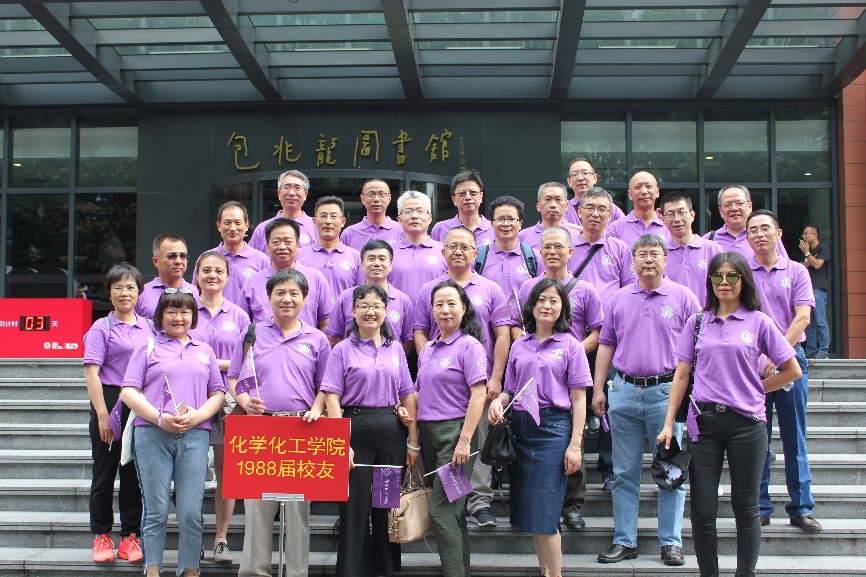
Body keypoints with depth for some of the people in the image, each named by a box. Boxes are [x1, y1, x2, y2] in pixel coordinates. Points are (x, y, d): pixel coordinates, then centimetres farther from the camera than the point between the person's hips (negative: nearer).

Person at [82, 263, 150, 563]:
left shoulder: (147, 327, 10)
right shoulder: (102, 328, -2)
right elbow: (91, 372, -8)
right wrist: (103, 415, -15)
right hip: (111, 401, -3)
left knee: (135, 472, 7)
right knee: (105, 471, 5)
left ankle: (130, 535, 15)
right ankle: (102, 536, 16)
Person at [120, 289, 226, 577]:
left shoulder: (205, 351, 19)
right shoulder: (148, 348, 11)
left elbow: (218, 394, 14)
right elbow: (128, 391, 2)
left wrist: (196, 416, -6)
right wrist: (160, 418, -11)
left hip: (195, 435, 2)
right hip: (152, 434, -1)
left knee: (191, 512, -1)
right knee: (156, 510, 1)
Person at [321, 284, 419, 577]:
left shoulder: (395, 348, 11)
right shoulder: (343, 350, 1)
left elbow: (407, 395, 10)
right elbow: (332, 398, -5)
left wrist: (413, 441, 4)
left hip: (392, 431, 3)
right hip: (356, 429, -3)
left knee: (389, 506, 9)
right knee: (355, 505, 0)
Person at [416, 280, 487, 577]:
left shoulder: (469, 346, -7)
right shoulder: (427, 350, 15)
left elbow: (478, 396, -14)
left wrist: (464, 441, -20)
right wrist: (415, 439, 9)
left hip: (454, 431, -7)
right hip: (428, 433, 7)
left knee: (441, 510, -12)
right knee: (452, 512, 12)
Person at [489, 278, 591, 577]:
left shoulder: (570, 345, 0)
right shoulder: (519, 346, 13)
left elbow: (578, 398, -3)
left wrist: (575, 444, -9)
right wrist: (498, 401, -6)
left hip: (553, 428, -5)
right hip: (520, 428, 5)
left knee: (544, 512, -8)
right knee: (527, 512, 8)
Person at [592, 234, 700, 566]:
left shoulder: (683, 297, 2)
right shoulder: (619, 299, 10)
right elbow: (606, 345, 13)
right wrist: (598, 389, 7)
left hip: (666, 392, -2)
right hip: (624, 392, 3)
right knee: (625, 472, 8)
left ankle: (671, 542, 13)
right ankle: (624, 541, 16)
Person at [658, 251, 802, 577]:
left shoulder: (758, 322, 4)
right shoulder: (697, 323, 9)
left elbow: (792, 370, 9)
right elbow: (681, 375, 7)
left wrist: (755, 389, 5)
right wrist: (668, 424, 1)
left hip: (746, 422, -1)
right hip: (705, 421, 1)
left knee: (745, 507, 6)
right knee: (702, 510, 1)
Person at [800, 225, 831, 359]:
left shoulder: (823, 248, 1)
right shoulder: (807, 250, 24)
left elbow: (817, 264, -12)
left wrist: (806, 253, -5)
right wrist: (808, 262, -3)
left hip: (818, 289, -7)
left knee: (820, 321, -11)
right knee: (808, 322, 4)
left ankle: (823, 350, -10)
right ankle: (811, 350, 7)